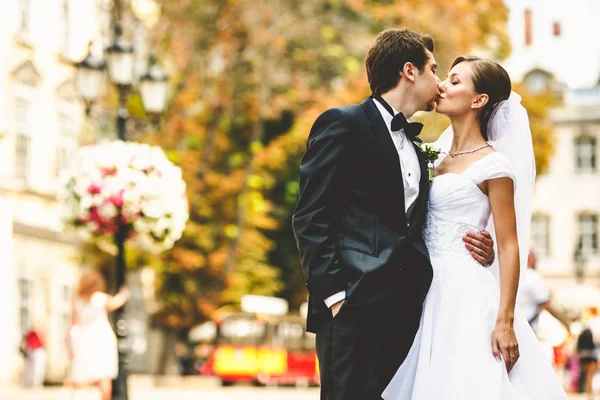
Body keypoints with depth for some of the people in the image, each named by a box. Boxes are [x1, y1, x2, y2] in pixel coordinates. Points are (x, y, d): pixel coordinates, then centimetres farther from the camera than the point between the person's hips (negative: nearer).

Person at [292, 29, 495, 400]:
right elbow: (310, 217, -7)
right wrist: (333, 293, -16)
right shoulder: (343, 124, 1)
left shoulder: (415, 147, 25)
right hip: (356, 303, -7)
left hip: (406, 309, 7)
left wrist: (466, 251, 6)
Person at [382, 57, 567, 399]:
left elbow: (509, 247, -11)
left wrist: (505, 321, -17)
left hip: (465, 290, -7)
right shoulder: (438, 156, 13)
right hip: (428, 289, 7)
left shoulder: (492, 164, -8)